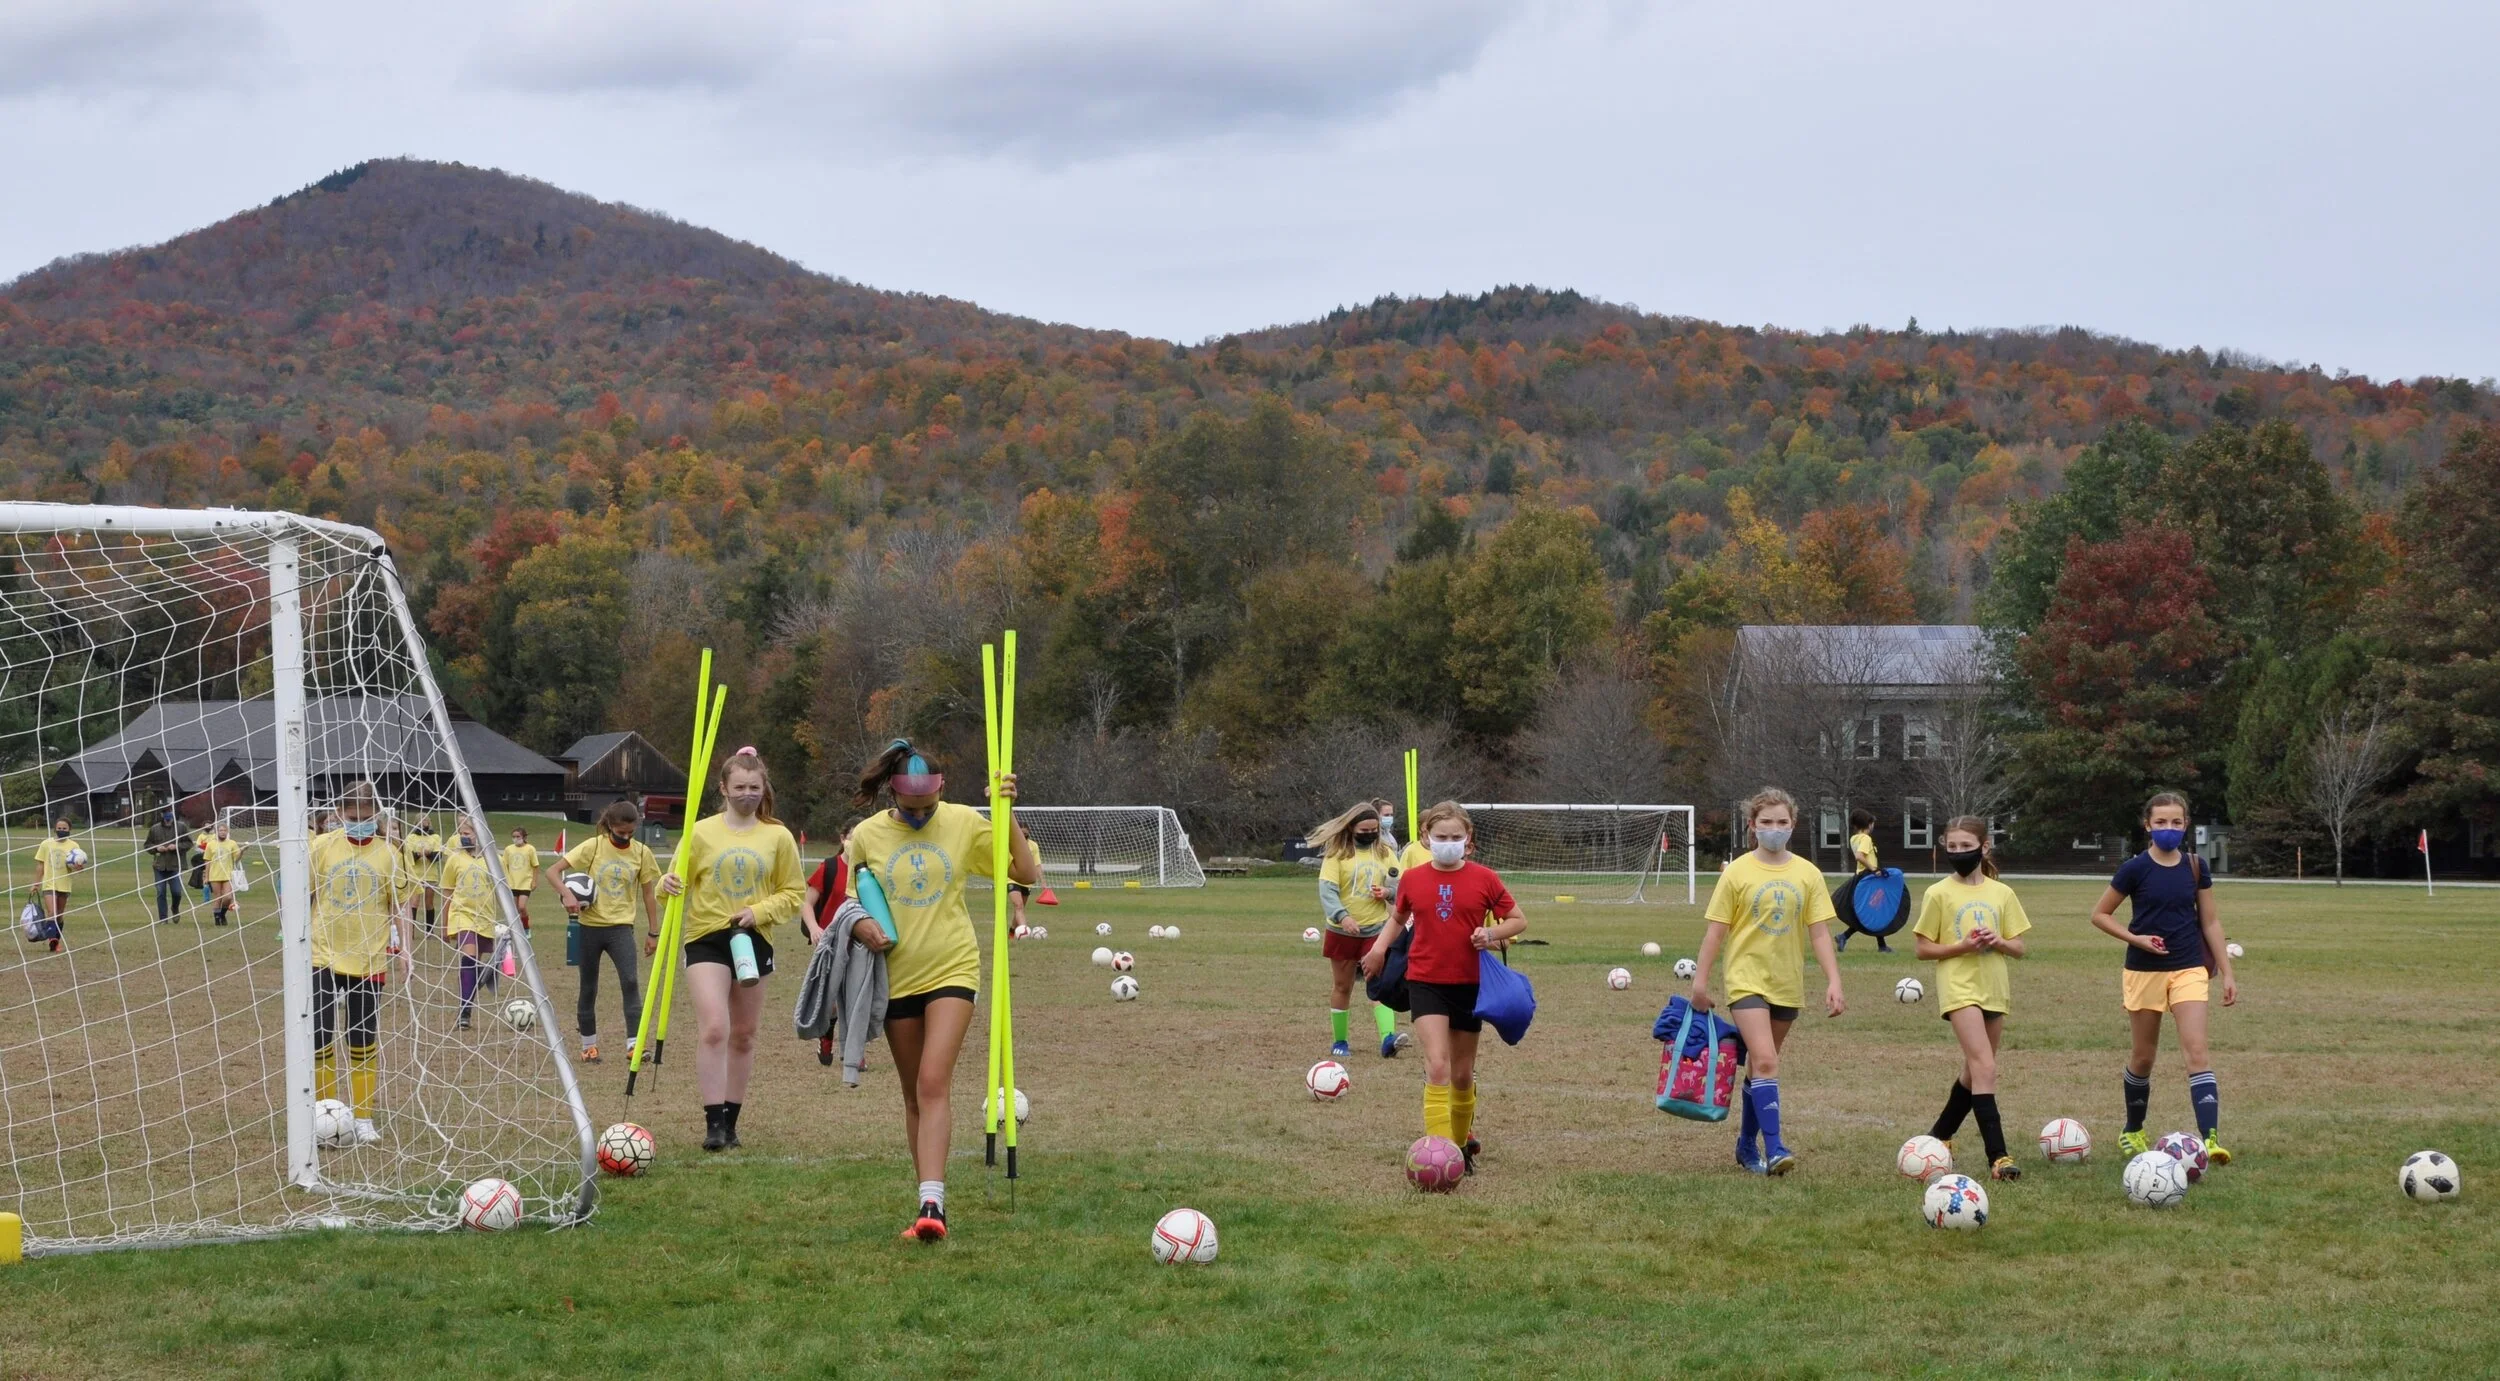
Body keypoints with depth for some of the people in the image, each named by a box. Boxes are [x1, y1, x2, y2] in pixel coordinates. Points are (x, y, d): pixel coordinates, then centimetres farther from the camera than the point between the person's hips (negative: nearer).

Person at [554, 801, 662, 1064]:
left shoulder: (641, 852, -1)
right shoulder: (592, 847, -6)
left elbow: (648, 893, 8)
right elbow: (552, 871, -8)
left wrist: (652, 933, 6)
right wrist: (567, 895, -26)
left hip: (621, 926, 0)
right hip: (590, 926, 0)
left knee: (630, 981, -17)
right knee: (588, 988, 8)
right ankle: (589, 1045, 22)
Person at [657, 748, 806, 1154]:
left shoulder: (778, 837, 3)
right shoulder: (701, 833, 0)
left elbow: (794, 893, 6)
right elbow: (680, 881, 4)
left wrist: (759, 911, -10)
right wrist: (668, 885, -19)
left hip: (753, 941, 2)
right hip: (707, 938, -2)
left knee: (743, 1036, 9)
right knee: (713, 1029, -17)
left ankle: (730, 1121, 20)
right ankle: (714, 1122, -14)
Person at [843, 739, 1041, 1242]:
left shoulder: (965, 823, -5)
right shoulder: (866, 836, -2)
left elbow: (1027, 873, -4)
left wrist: (1009, 816, -14)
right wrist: (860, 925, -11)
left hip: (952, 969, -2)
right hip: (897, 975, 3)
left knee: (934, 1084, -18)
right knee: (914, 1094, 9)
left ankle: (931, 1203, -24)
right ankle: (930, 1203, 17)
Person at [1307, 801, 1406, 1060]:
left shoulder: (1384, 852, 5)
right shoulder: (1337, 852, -7)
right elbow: (1327, 889, -17)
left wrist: (1388, 892, -13)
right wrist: (1342, 916, -32)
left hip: (1377, 929, 1)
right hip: (1343, 931, -1)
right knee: (1342, 987, 10)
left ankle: (1388, 1039, -25)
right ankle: (1339, 1041, 24)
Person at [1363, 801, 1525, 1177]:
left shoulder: (1484, 879, -5)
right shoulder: (1412, 880, -1)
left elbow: (1518, 920, 3)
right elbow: (1398, 917, 17)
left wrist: (1492, 933, -16)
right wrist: (1379, 948, -1)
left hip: (1469, 984, 1)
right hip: (1425, 982, -1)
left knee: (1463, 1073, 12)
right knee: (1437, 1065, -16)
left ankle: (1462, 1140, 33)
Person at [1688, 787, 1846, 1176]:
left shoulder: (1807, 874, 1)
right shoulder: (1737, 872, -5)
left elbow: (1820, 933, 1)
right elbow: (1715, 929, -3)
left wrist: (1833, 982, -7)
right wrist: (1700, 979, -4)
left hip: (1787, 984, 4)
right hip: (1747, 980, -3)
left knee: (1762, 1066, 14)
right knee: (1765, 1062, -17)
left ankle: (1747, 1144, 26)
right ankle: (1773, 1148, -21)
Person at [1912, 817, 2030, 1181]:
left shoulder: (2002, 894, 7)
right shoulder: (1939, 894, -2)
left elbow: (2018, 948, 9)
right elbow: (1924, 949, -1)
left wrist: (1999, 942, -12)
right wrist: (1962, 946, -17)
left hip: (1994, 988, 5)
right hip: (1959, 987, -5)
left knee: (1975, 1071, 14)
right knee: (1984, 1068, -18)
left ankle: (1940, 1134, 35)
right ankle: (1998, 1156, -22)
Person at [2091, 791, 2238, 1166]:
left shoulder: (2195, 868, 1)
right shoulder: (2135, 869, -7)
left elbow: (2211, 922, 8)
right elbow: (2100, 914, 0)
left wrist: (2227, 972, 5)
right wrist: (2136, 938, -14)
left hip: (2189, 969, 1)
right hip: (2145, 970, -1)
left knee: (2196, 1051, -13)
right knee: (2142, 1057, 11)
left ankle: (2210, 1138, -22)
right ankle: (2132, 1131, 31)